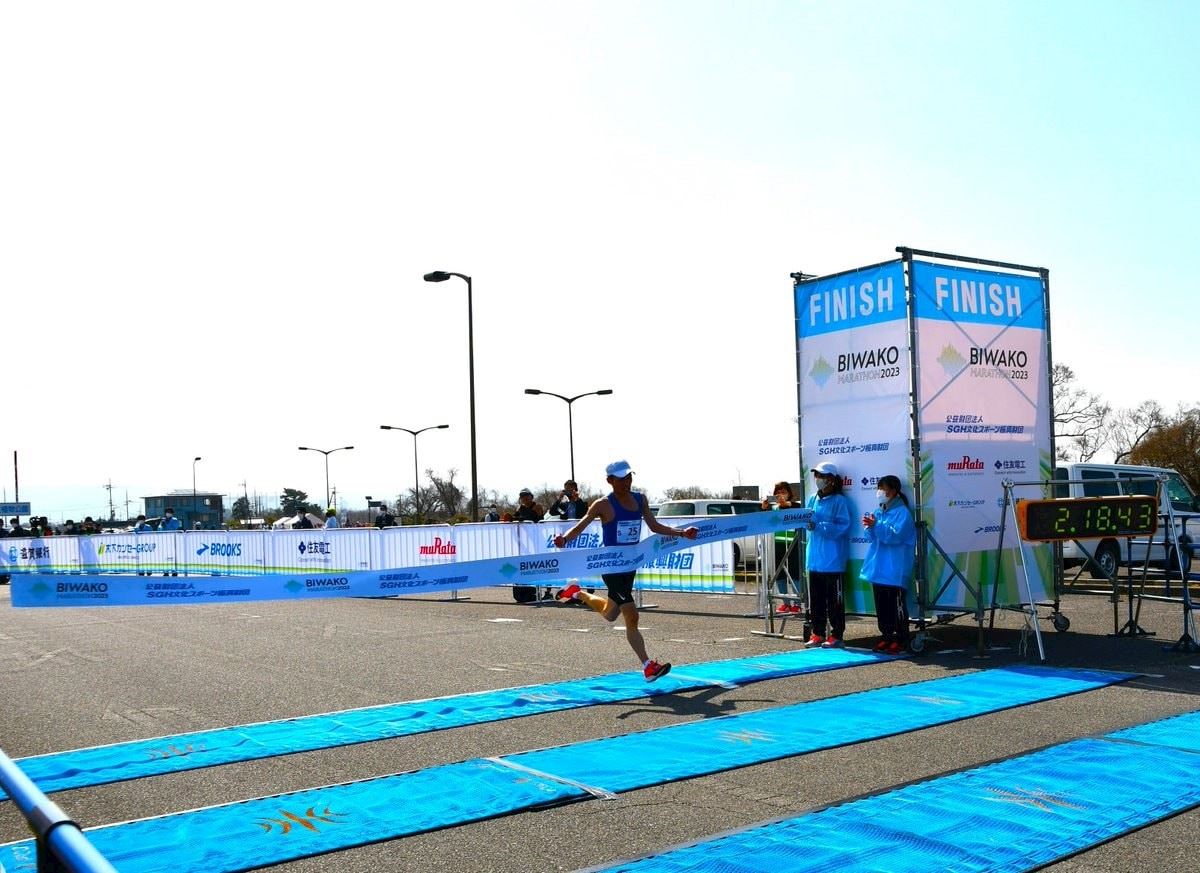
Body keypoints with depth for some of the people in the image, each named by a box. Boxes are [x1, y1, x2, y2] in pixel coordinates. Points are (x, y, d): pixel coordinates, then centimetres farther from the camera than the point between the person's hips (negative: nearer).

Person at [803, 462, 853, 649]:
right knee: (815, 598, 11)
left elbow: (843, 527, -14)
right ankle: (818, 634, 20)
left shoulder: (839, 501, -8)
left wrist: (819, 526, -21)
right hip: (814, 558, 7)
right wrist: (806, 521, -8)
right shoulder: (812, 499, 12)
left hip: (833, 560, -7)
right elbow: (805, 520, 15)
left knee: (834, 598, 0)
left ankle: (836, 635, 7)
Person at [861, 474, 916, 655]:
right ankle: (887, 637, 20)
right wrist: (870, 528, -4)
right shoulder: (879, 511, 13)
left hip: (895, 570, -8)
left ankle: (901, 640, 3)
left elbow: (895, 535, -19)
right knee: (881, 605, 11)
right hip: (878, 567, 8)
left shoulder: (902, 512, -9)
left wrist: (876, 525, -24)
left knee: (896, 605, -4)